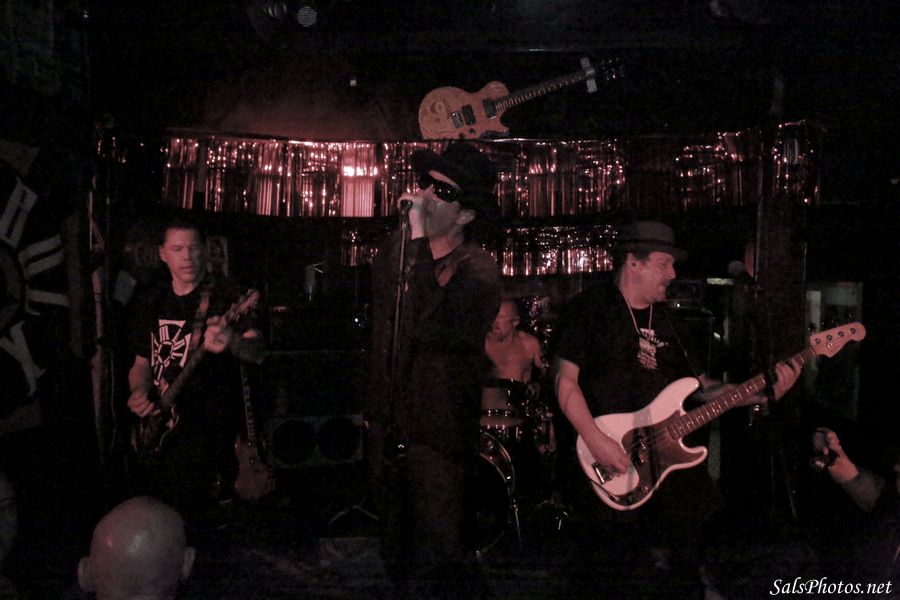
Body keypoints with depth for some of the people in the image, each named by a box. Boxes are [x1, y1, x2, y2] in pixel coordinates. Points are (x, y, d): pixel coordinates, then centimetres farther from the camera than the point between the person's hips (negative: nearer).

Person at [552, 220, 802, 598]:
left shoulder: (666, 321, 16)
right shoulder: (589, 309, -5)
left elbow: (699, 386, 15)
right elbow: (565, 379, -11)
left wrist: (761, 392, 2)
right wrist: (596, 441, -20)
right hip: (613, 474, -6)